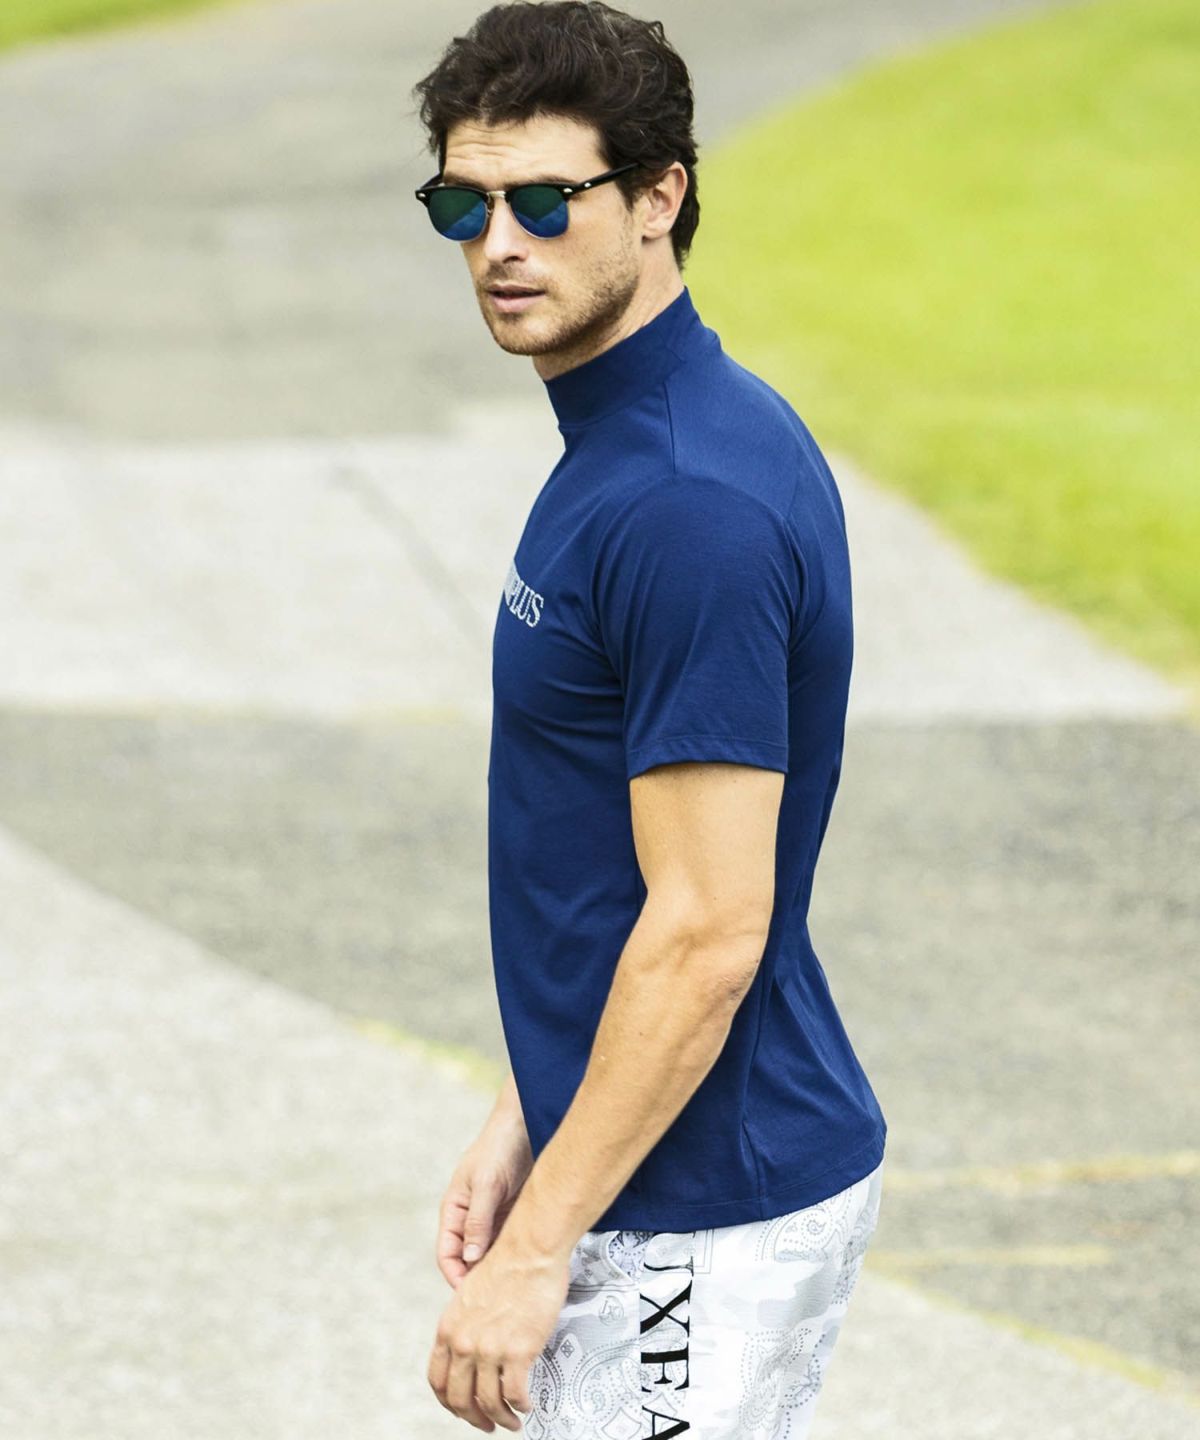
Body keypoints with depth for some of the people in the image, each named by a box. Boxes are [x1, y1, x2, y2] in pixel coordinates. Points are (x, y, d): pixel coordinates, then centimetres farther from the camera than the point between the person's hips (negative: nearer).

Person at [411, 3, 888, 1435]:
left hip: (697, 1226, -10)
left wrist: (539, 1244, -20)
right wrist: (524, 1126, 18)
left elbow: (708, 930, -23)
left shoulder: (687, 507, -22)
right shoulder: (633, 439, 11)